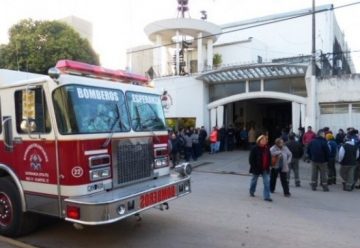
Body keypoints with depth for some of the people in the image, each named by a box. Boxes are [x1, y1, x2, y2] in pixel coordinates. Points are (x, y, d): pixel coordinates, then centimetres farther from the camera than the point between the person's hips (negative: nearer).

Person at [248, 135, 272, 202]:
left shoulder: (267, 148, 2)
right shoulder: (254, 148, -16)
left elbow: (269, 158, 12)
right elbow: (251, 159, -15)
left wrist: (268, 166, 4)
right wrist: (254, 167, -17)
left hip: (265, 169, 4)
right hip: (256, 168, -4)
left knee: (267, 182, -3)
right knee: (254, 180, 17)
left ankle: (266, 196, 2)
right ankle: (252, 191, 41)